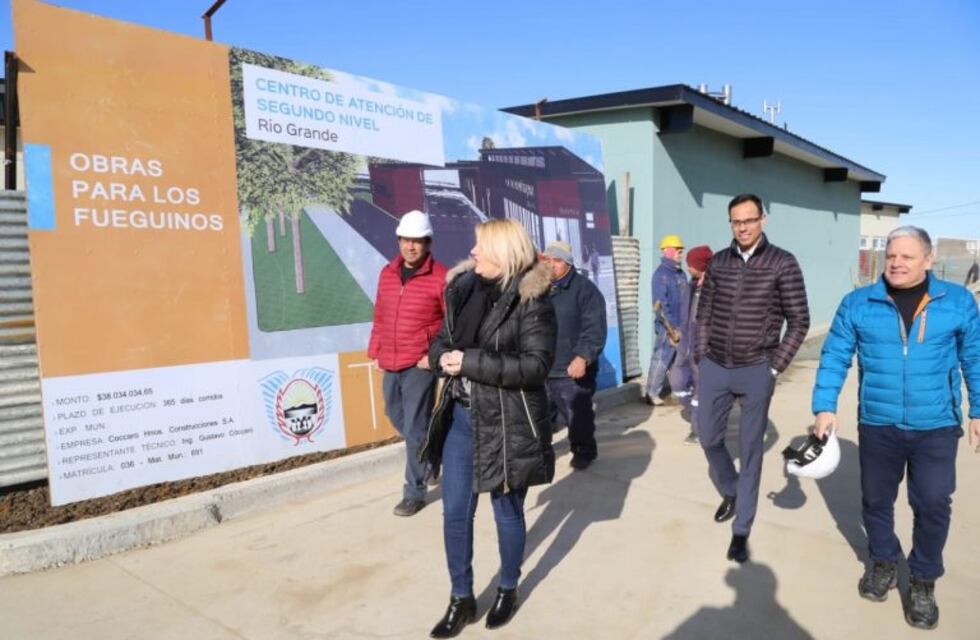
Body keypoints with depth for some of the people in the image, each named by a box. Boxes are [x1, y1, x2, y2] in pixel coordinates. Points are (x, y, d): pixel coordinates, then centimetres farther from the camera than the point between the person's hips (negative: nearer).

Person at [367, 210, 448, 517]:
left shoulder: (440, 277, -9)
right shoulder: (387, 273, 9)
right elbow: (379, 317, 15)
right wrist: (375, 351, 13)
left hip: (419, 365, -6)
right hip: (390, 363, 7)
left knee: (415, 427, -1)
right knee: (396, 416, 20)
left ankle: (414, 492, 14)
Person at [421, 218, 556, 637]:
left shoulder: (531, 298, -14)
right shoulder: (463, 287, 4)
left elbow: (536, 365, -20)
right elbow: (443, 339, 14)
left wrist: (471, 362, -22)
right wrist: (442, 355, -10)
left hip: (507, 422, -5)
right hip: (461, 416, 5)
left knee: (507, 510, 14)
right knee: (454, 512, 10)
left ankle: (508, 590, 38)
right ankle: (462, 598, 30)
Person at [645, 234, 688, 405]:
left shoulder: (680, 274, 13)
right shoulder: (661, 274, -12)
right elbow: (659, 306, -18)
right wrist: (671, 330, -17)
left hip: (682, 328, 8)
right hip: (667, 329, -8)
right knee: (661, 361, -3)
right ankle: (652, 394, 6)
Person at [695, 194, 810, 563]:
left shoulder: (782, 263, -6)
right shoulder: (718, 262, 4)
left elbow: (799, 321, -3)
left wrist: (775, 366, -7)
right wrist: (701, 357, 5)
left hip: (755, 371, -3)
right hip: (714, 368, 4)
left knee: (750, 451, 5)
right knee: (708, 438, 12)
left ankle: (741, 531, 17)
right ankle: (730, 493, 41)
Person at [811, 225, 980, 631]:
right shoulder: (857, 304, -3)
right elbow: (834, 358, -2)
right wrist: (825, 407, -8)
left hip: (936, 427, 0)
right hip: (877, 425, 1)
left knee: (933, 505, 3)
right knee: (876, 500, 14)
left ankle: (923, 580, 26)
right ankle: (883, 562, 39)